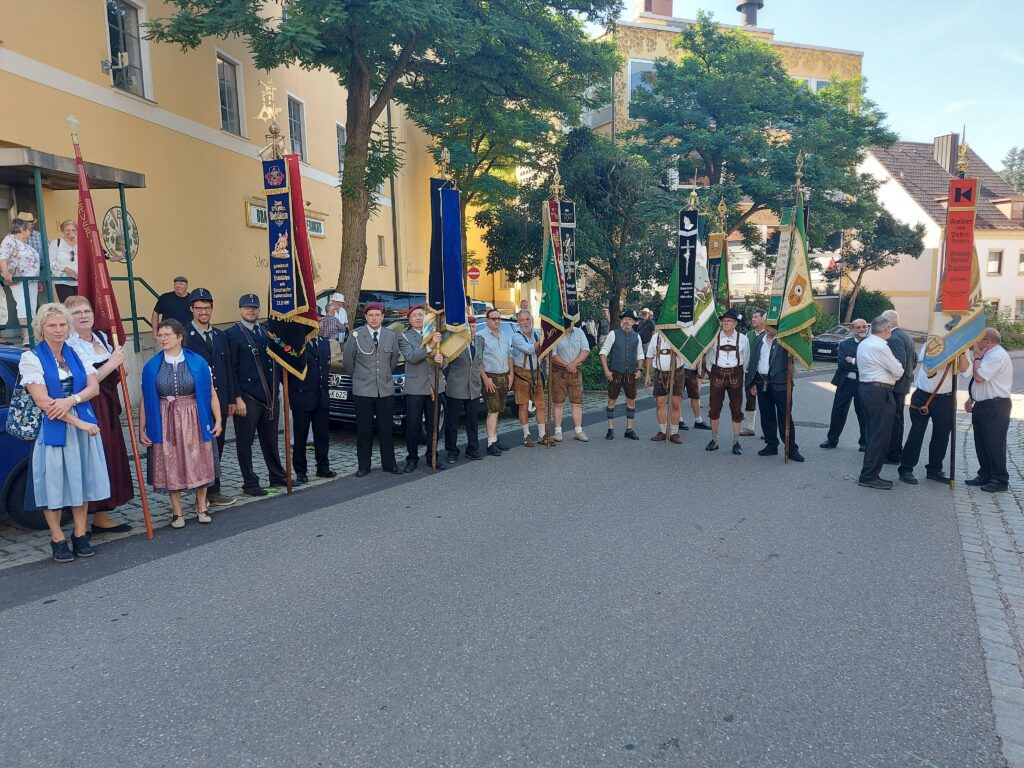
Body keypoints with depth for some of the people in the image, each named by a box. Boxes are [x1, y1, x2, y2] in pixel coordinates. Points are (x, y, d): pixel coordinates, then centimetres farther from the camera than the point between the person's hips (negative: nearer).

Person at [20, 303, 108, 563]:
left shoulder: (76, 354, 8)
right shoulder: (31, 358, -5)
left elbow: (94, 387, 0)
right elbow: (42, 400, -13)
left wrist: (71, 400, -20)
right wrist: (78, 422, -16)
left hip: (83, 427, 4)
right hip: (52, 429, -4)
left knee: (81, 480, 9)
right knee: (53, 482, 2)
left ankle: (80, 535, 20)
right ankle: (57, 539, 15)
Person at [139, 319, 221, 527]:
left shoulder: (197, 362, -4)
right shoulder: (151, 367, 0)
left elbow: (211, 393, -1)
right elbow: (145, 400, 4)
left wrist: (218, 420, -6)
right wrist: (142, 429, 2)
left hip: (193, 421, -1)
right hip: (165, 423, 1)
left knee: (199, 463, 3)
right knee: (171, 467, 5)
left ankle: (202, 506, 21)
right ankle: (177, 512, 18)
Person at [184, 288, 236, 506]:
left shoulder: (220, 335, 13)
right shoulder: (184, 336, -6)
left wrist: (231, 399, 11)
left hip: (219, 400, 6)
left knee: (216, 447, 11)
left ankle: (211, 492, 20)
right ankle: (211, 493, 5)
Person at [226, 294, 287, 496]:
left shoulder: (267, 331, 12)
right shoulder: (232, 334, -5)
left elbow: (276, 363, 16)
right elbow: (231, 370, -9)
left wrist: (276, 392, 10)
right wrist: (237, 398, -13)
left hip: (270, 397, 5)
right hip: (246, 399, -5)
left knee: (270, 440, 16)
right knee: (245, 442, 4)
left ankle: (277, 476, 27)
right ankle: (250, 483, 13)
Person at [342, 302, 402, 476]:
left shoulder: (391, 335, 6)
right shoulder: (356, 335, -3)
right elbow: (347, 360, 5)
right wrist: (358, 376, 12)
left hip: (386, 389, 2)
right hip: (363, 390, -2)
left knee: (386, 429, 6)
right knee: (364, 430, 3)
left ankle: (389, 463, 16)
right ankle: (364, 466, 12)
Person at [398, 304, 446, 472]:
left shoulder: (435, 333, 10)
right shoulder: (404, 336, 0)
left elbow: (442, 352, 8)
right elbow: (411, 357, -15)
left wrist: (441, 357, -18)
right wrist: (430, 345, -28)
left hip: (434, 386, 3)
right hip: (415, 387, -3)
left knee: (433, 424, 11)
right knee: (413, 425, 2)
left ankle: (432, 456, 22)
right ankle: (412, 458, 13)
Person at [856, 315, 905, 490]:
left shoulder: (863, 344, 13)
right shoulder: (880, 346, -16)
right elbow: (898, 371, -11)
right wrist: (893, 376, 11)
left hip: (865, 388, 10)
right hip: (880, 392, -10)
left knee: (871, 433, 13)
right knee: (880, 435, -5)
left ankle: (869, 474, 16)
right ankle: (869, 476, -4)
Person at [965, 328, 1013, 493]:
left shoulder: (998, 356, -17)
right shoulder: (989, 355, 15)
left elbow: (979, 376, -25)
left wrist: (977, 358, -12)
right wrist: (972, 399, 17)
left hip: (995, 407, -10)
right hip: (982, 405, 10)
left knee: (995, 445, -2)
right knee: (981, 443, 15)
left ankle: (1000, 480, 7)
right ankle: (985, 475, 26)